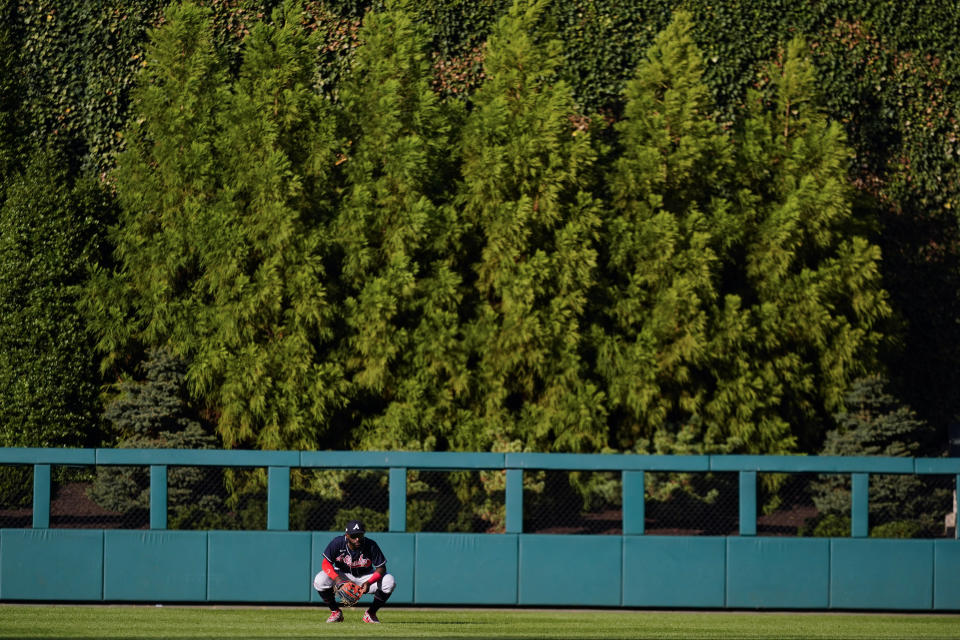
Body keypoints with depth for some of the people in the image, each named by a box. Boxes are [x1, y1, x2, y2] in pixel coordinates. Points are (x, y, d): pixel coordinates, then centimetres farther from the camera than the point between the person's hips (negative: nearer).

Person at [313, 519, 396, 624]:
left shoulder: (371, 545, -22)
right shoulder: (337, 543, -21)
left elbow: (381, 568, -20)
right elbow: (326, 563, -18)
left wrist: (369, 582, -38)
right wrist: (337, 579, -36)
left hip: (365, 577, 0)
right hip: (342, 574, 0)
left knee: (390, 582, -27)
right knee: (320, 581, -30)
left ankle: (371, 613, -4)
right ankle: (335, 612, -3)